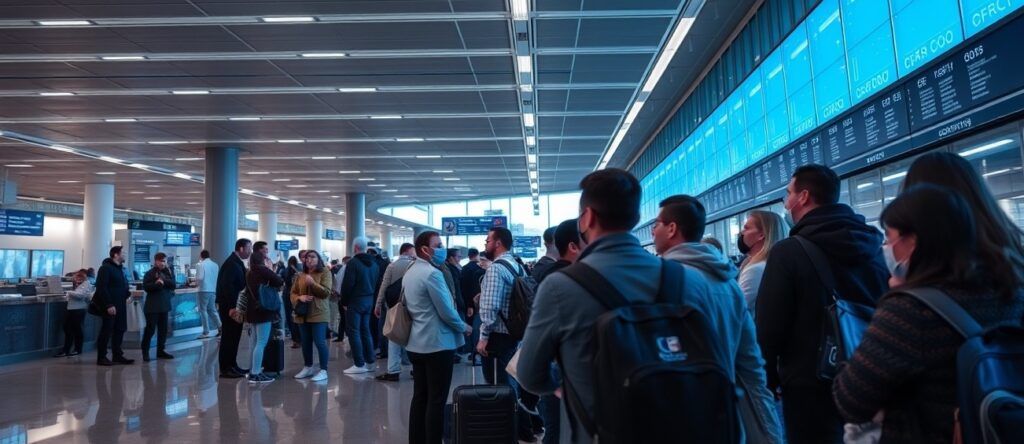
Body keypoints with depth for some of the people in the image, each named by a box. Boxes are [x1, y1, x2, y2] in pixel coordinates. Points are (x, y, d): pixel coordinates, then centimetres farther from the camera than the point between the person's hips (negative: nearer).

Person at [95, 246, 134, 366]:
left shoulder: (120, 268, 17)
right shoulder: (105, 268, -11)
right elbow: (101, 288, -18)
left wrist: (128, 294, 5)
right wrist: (109, 305, -22)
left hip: (120, 305, 8)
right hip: (110, 306, -8)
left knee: (119, 330, 11)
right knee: (106, 331, -1)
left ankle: (117, 355, 18)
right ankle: (101, 357, 7)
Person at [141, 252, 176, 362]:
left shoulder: (168, 272, 9)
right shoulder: (150, 273, -5)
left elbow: (173, 284, -1)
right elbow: (145, 287, -13)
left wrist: (164, 281, -16)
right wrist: (156, 284, -27)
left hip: (164, 304, 5)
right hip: (152, 305, -5)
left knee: (163, 329, 9)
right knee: (150, 328, -5)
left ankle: (160, 350, 18)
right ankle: (145, 351, 4)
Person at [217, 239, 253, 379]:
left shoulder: (237, 263, 14)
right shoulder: (231, 264, -17)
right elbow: (227, 286, -24)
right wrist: (231, 306, -24)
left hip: (234, 305, 10)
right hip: (229, 306, -10)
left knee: (234, 336, 14)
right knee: (229, 337, -4)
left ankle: (232, 366, 23)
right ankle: (225, 369, 2)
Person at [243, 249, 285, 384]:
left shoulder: (250, 273, 12)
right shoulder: (263, 270, -10)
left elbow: (247, 292, 13)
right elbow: (280, 282, -9)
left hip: (253, 310, 9)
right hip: (263, 310, -9)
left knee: (255, 341, 15)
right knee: (261, 342, -8)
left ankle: (253, 371, 19)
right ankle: (255, 374, -10)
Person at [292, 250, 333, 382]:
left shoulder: (325, 272, -3)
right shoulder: (300, 275, 13)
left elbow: (326, 292, -12)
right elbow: (293, 293, 13)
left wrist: (312, 283, -23)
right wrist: (299, 297, -8)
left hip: (319, 314, -6)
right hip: (303, 314, 6)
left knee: (320, 342, -8)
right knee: (305, 342, 13)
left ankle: (323, 370, -1)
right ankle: (308, 367, 28)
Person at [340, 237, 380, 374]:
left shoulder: (353, 263, -14)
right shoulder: (373, 263, 9)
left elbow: (347, 284, -16)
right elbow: (376, 283, 9)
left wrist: (344, 301, -6)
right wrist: (370, 296, 11)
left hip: (355, 301, -7)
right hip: (369, 300, 7)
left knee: (354, 332, -2)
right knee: (365, 331, 14)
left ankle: (359, 364, -3)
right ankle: (370, 362, 16)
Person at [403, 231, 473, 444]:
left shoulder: (409, 273, 12)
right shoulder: (432, 273, -17)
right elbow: (446, 311, -18)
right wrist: (464, 327, -1)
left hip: (417, 343, 9)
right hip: (437, 344, -9)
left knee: (420, 397, 12)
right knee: (437, 400, -3)